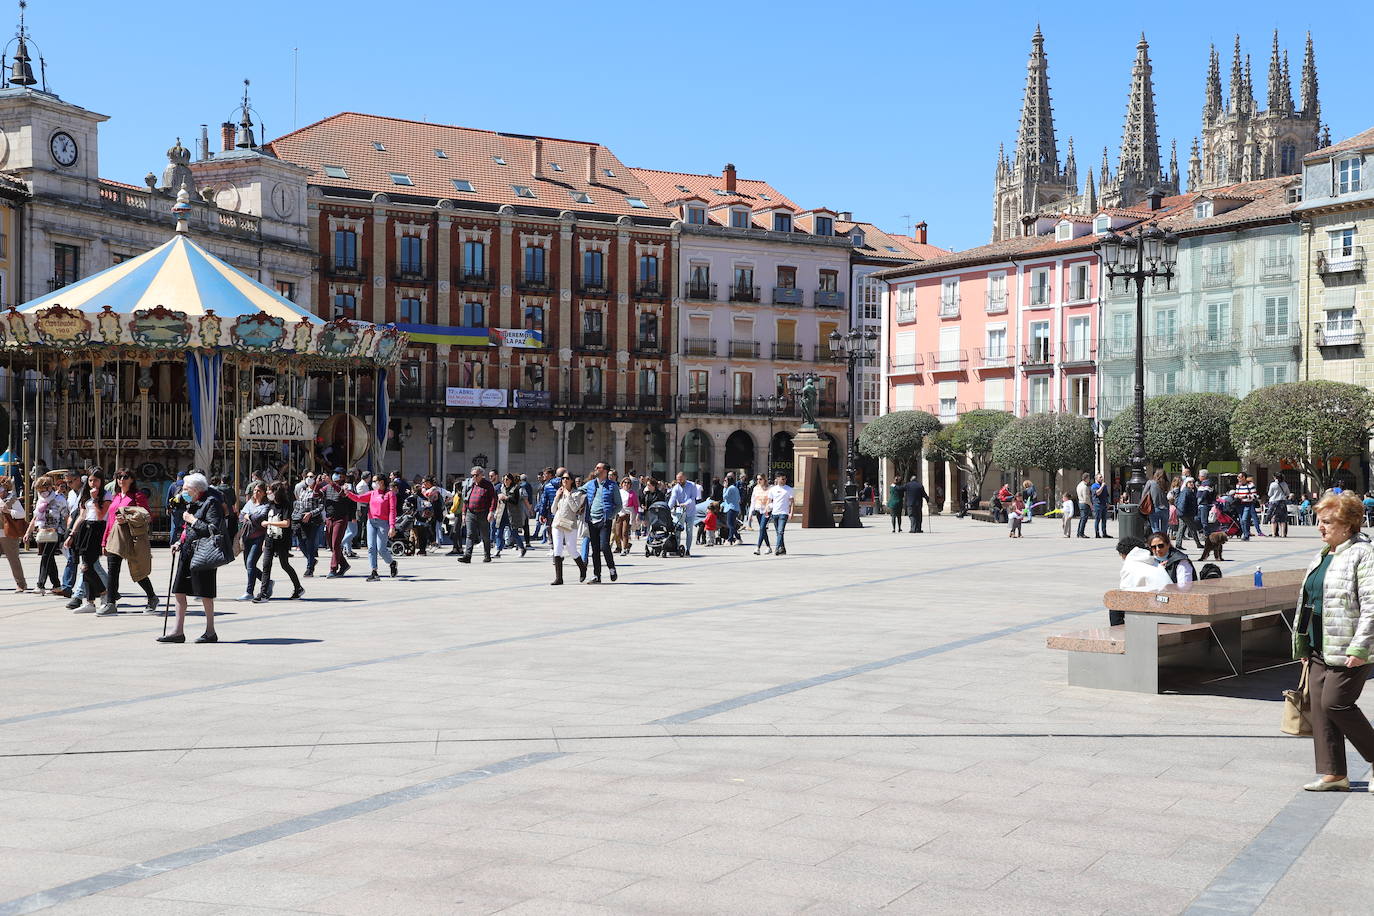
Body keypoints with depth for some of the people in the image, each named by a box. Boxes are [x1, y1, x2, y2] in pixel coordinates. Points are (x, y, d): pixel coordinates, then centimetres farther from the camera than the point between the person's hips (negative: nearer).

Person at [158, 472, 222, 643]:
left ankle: (210, 632, 9)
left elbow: (213, 530, -19)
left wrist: (193, 520, -13)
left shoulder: (212, 502, -11)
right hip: (187, 552, 9)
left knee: (205, 594, -1)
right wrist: (180, 543, 12)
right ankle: (178, 631, 11)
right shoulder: (192, 504, 16)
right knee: (178, 591, 6)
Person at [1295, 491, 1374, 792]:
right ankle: (1334, 774, 11)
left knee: (1335, 703, -9)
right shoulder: (1322, 557, 16)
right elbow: (1307, 603, 22)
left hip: (1348, 652, -9)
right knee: (1319, 707, 5)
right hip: (1320, 650, 9)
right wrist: (1302, 644, 20)